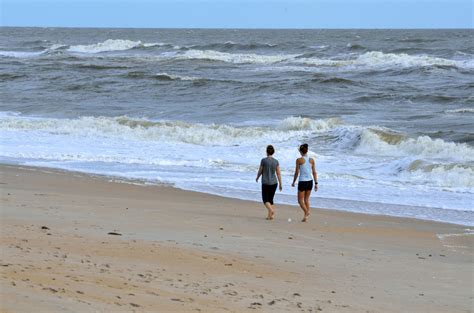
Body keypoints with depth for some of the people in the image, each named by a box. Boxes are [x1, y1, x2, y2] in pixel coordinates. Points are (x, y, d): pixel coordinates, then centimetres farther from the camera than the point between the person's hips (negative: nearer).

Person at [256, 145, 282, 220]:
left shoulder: (263, 160, -10)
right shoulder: (276, 161, 0)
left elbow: (260, 171, -2)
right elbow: (278, 174, 0)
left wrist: (257, 178, 18)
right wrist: (280, 184, 6)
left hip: (265, 183, -4)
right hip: (274, 183, 4)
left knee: (265, 200, 2)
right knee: (270, 199, 15)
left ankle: (271, 210, -24)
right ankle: (270, 215, 11)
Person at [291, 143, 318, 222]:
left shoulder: (299, 160, -10)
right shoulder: (311, 160, 2)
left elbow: (297, 172, -6)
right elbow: (314, 172, 4)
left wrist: (293, 182, 7)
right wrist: (316, 183, 9)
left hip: (302, 182, -5)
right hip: (310, 181, 5)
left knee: (300, 200, 6)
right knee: (306, 199, 18)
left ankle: (306, 212, -15)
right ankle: (306, 215, 16)